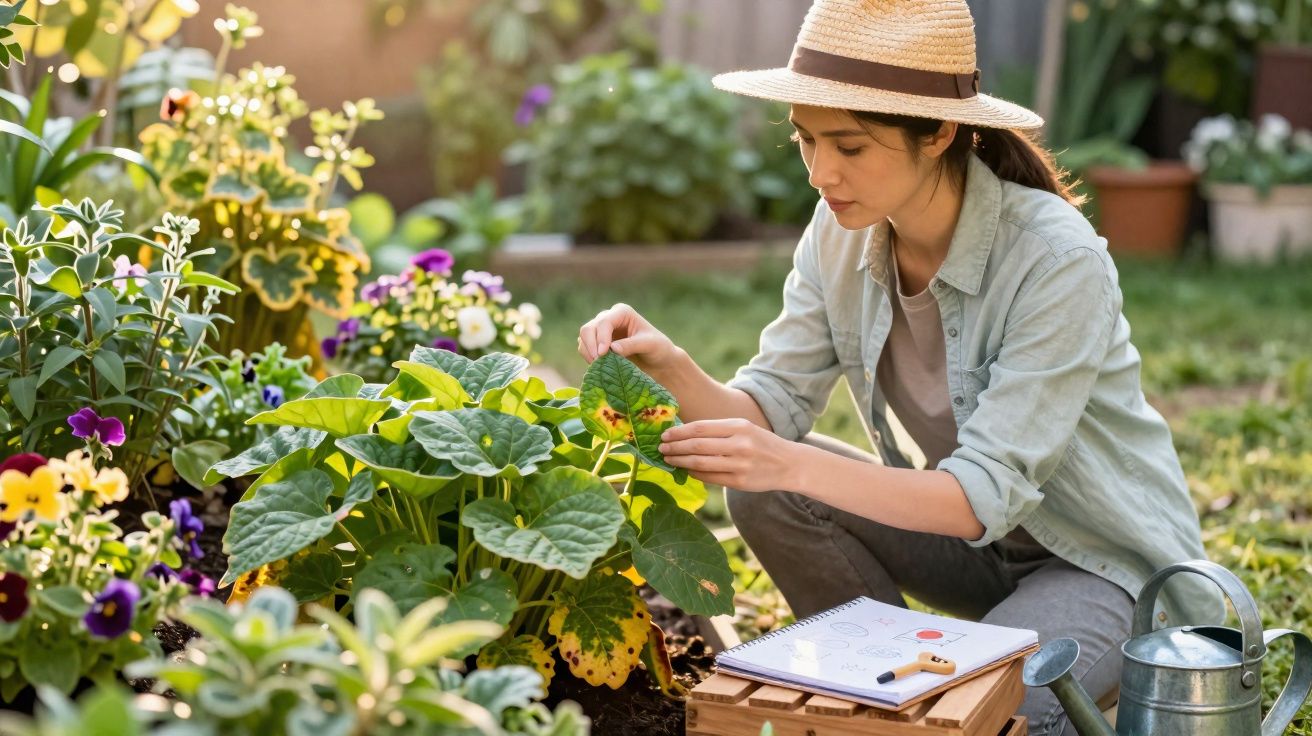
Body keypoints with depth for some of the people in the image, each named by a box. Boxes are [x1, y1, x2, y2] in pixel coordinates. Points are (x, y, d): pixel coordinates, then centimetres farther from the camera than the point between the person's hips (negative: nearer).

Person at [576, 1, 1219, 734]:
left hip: (1108, 558, -6)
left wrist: (796, 466, -44)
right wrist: (673, 368, -31)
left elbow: (989, 493, -32)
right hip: (971, 526, 6)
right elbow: (771, 407, -9)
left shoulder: (1058, 260, -29)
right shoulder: (843, 233, -10)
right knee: (765, 492, -14)